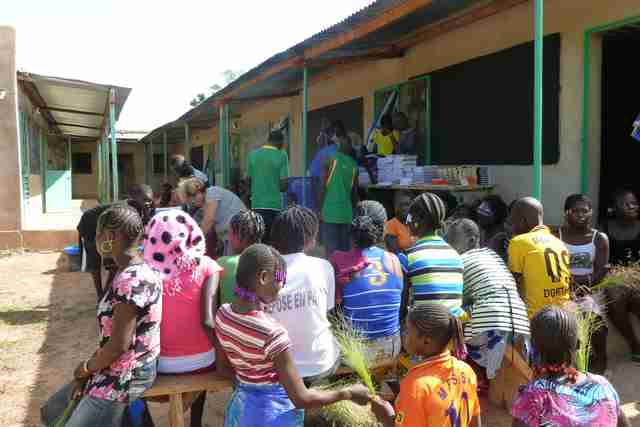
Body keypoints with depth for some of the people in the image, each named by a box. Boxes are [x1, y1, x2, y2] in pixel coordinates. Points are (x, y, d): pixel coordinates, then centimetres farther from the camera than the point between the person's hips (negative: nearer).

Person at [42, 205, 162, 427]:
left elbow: (119, 346, -25)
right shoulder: (128, 273, 5)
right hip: (114, 369, 10)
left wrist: (86, 368, -8)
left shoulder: (132, 280, -27)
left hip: (127, 376, -10)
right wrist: (89, 368, 2)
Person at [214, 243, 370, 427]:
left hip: (241, 406, 6)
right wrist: (348, 393, -16)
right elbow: (301, 399, -25)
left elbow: (223, 368, 5)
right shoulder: (272, 332, -30)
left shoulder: (222, 313, -10)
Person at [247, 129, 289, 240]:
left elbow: (249, 180, 10)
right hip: (274, 205, -3)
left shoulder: (253, 154, 5)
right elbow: (284, 184, -9)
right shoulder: (282, 155, -6)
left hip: (256, 204, 4)